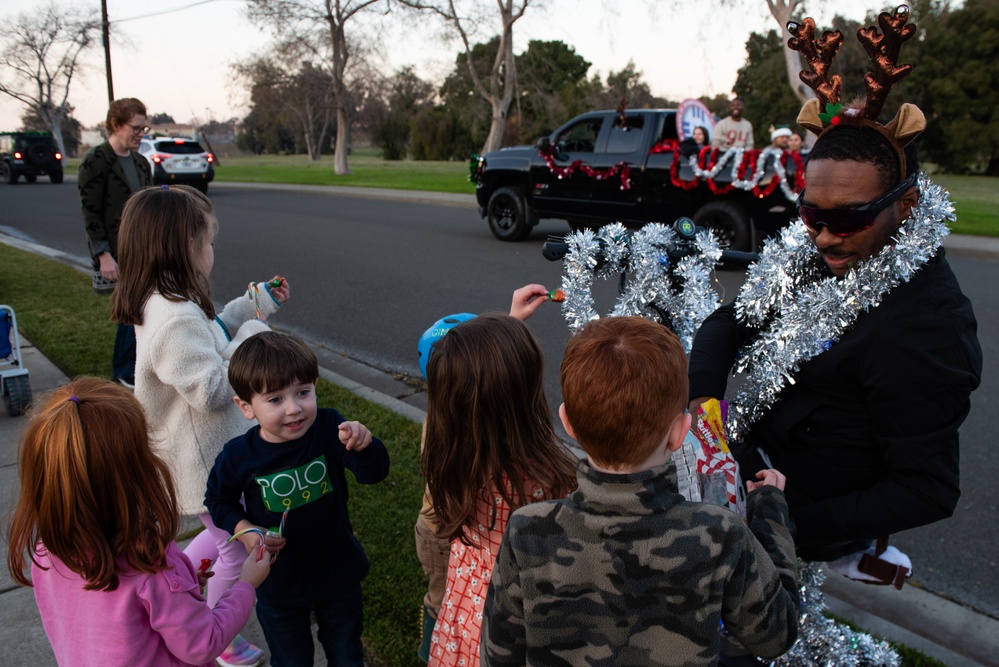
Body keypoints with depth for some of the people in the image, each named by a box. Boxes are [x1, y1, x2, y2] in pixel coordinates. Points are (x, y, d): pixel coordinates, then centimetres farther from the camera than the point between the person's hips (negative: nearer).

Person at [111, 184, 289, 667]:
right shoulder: (176, 319, -32)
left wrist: (254, 304, 12)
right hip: (205, 462, -10)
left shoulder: (165, 305, 2)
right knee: (237, 550, 10)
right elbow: (212, 389, -30)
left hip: (211, 451, 10)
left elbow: (208, 342, 16)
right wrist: (252, 336, -20)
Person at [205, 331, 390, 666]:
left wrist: (364, 446, -49)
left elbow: (374, 473, -28)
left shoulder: (329, 428, -23)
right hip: (278, 585, 0)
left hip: (339, 574, 0)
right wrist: (244, 530, -18)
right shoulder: (237, 457, -20)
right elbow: (218, 500, 0)